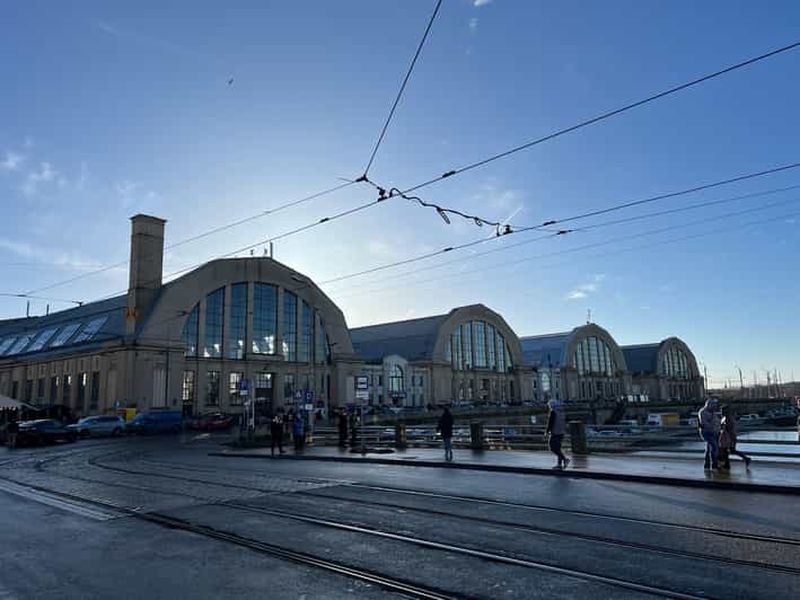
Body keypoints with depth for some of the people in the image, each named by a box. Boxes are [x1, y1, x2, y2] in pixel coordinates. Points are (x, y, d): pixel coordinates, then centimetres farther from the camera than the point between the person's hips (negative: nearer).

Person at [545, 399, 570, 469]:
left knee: (553, 448, -4)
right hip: (562, 432, 8)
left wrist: (547, 432, -10)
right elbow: (565, 422, 14)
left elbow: (550, 422, -16)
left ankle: (565, 459, -16)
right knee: (557, 448, 12)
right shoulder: (562, 411, 12)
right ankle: (559, 464, 9)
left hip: (555, 432, -8)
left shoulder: (553, 412, -12)